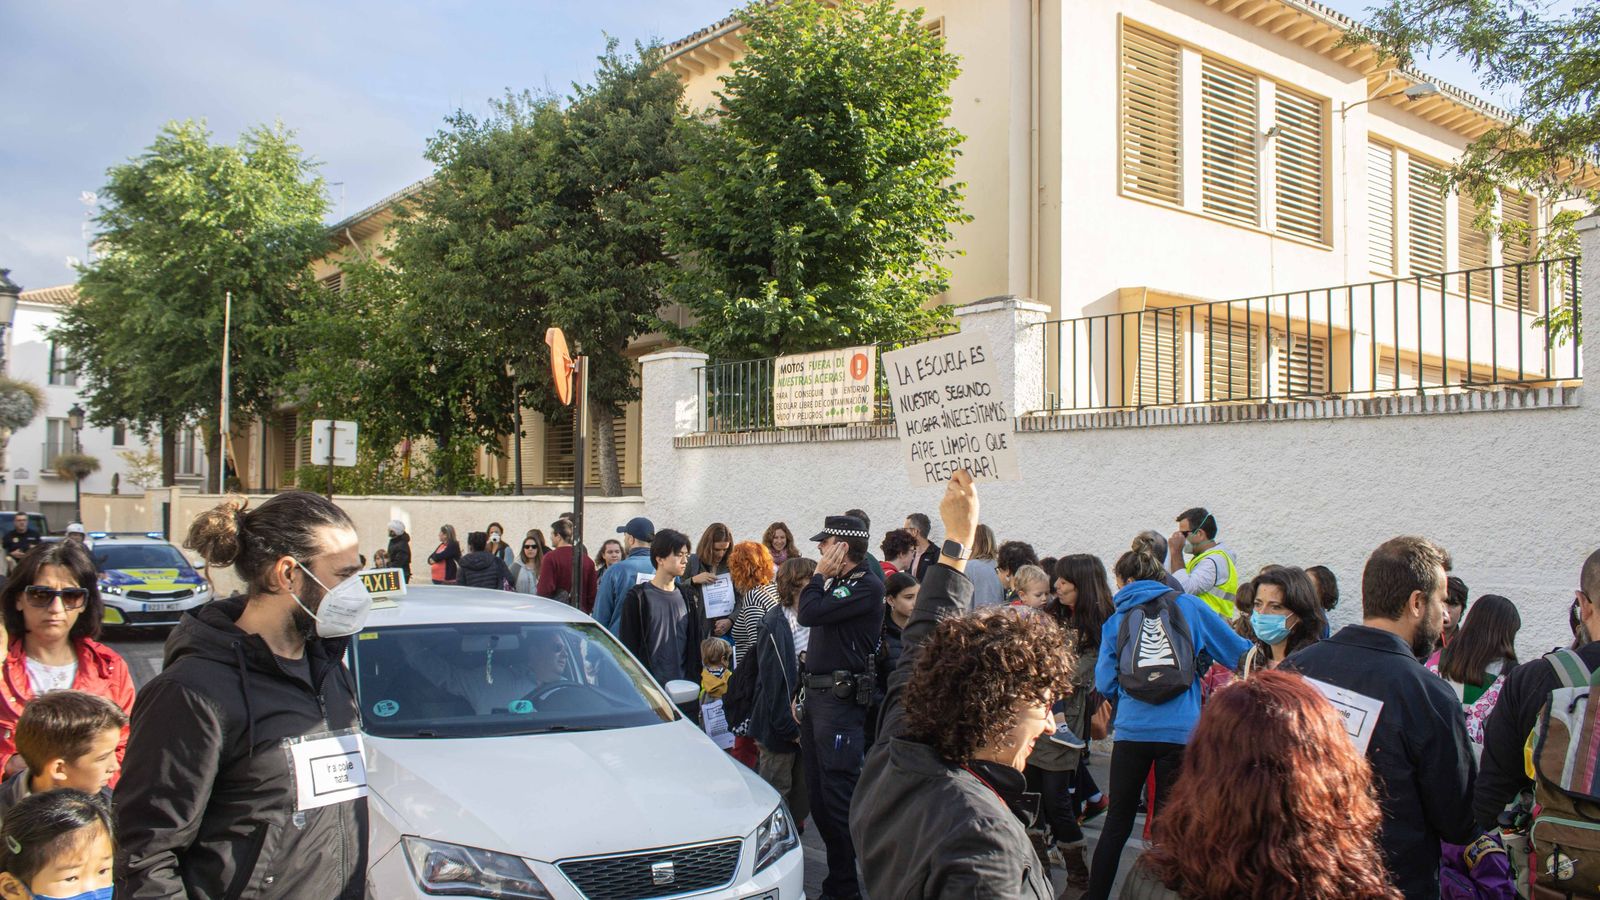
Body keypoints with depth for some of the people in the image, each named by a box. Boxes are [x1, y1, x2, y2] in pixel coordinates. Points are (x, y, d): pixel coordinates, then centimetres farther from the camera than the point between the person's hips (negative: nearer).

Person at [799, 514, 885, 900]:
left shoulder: (867, 586, -12)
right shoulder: (837, 584, 16)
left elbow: (810, 614, -22)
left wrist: (820, 575, -6)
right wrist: (803, 693, 17)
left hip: (841, 700, -9)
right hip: (818, 696, 9)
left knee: (837, 795, -6)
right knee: (818, 794, 14)